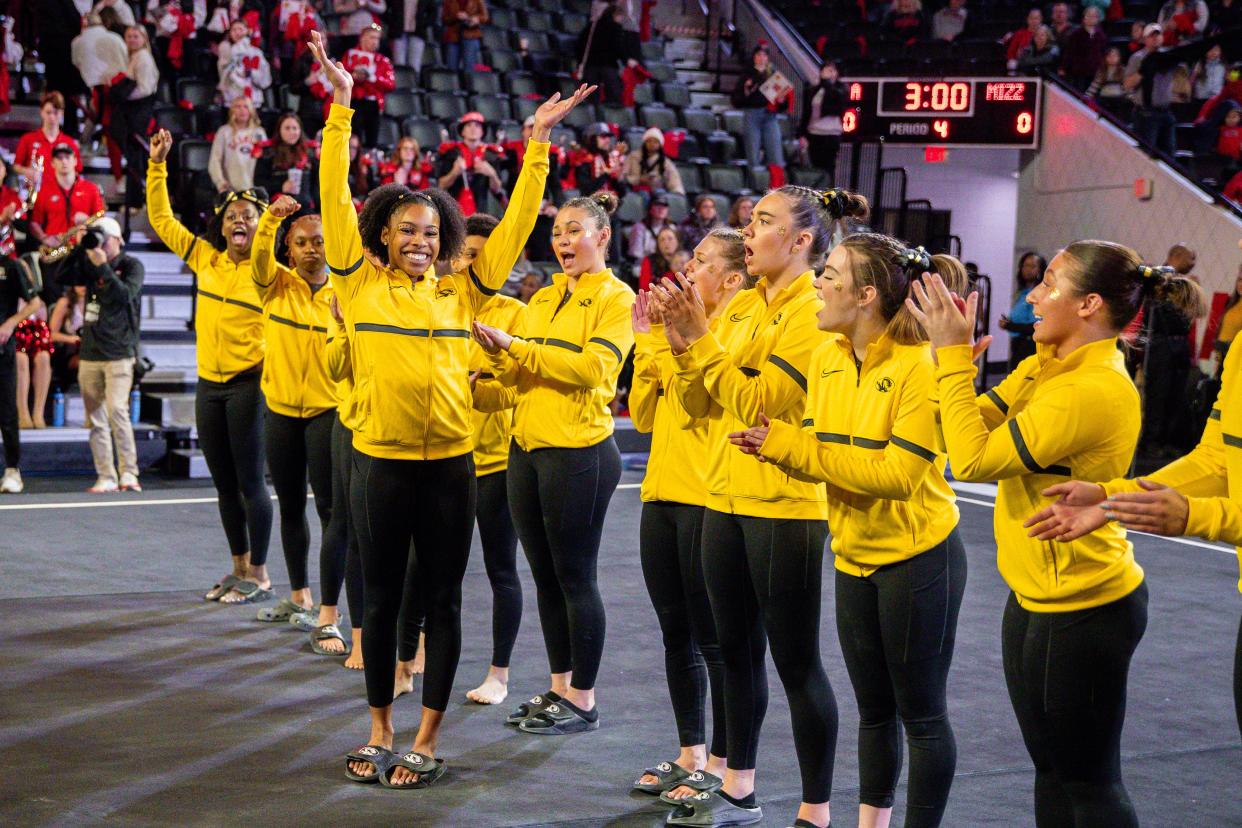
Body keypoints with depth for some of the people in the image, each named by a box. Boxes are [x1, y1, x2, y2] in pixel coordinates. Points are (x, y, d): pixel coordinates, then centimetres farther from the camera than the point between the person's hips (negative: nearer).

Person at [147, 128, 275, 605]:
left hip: (248, 383, -5)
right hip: (209, 385, 5)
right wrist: (158, 164, 7)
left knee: (249, 482, -2)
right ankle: (239, 567, 24)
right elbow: (160, 218, 11)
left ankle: (259, 575, 8)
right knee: (224, 483, 12)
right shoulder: (205, 259, 7)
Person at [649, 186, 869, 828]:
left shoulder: (816, 310, -12)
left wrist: (701, 343, -16)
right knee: (736, 649, 16)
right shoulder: (742, 306, 11)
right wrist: (685, 343, -7)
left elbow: (762, 400, -20)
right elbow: (700, 402, 8)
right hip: (727, 497, 8)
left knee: (796, 660, -1)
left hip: (787, 503, -8)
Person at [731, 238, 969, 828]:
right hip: (855, 555, 7)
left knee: (921, 714, 6)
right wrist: (774, 444, -20)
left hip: (916, 557, -7)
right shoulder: (827, 359, 2)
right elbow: (816, 455, 2)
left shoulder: (920, 366, -20)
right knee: (873, 708, 21)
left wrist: (790, 446, -24)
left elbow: (898, 473, -24)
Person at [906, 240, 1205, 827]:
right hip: (1037, 597, 9)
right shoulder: (1048, 366, 4)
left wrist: (953, 356, -21)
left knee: (1087, 779, 5)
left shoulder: (1093, 391, -26)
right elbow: (982, 420, 4)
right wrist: (952, 349, -4)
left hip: (1082, 610, -9)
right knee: (1052, 765, 21)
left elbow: (972, 459, -26)